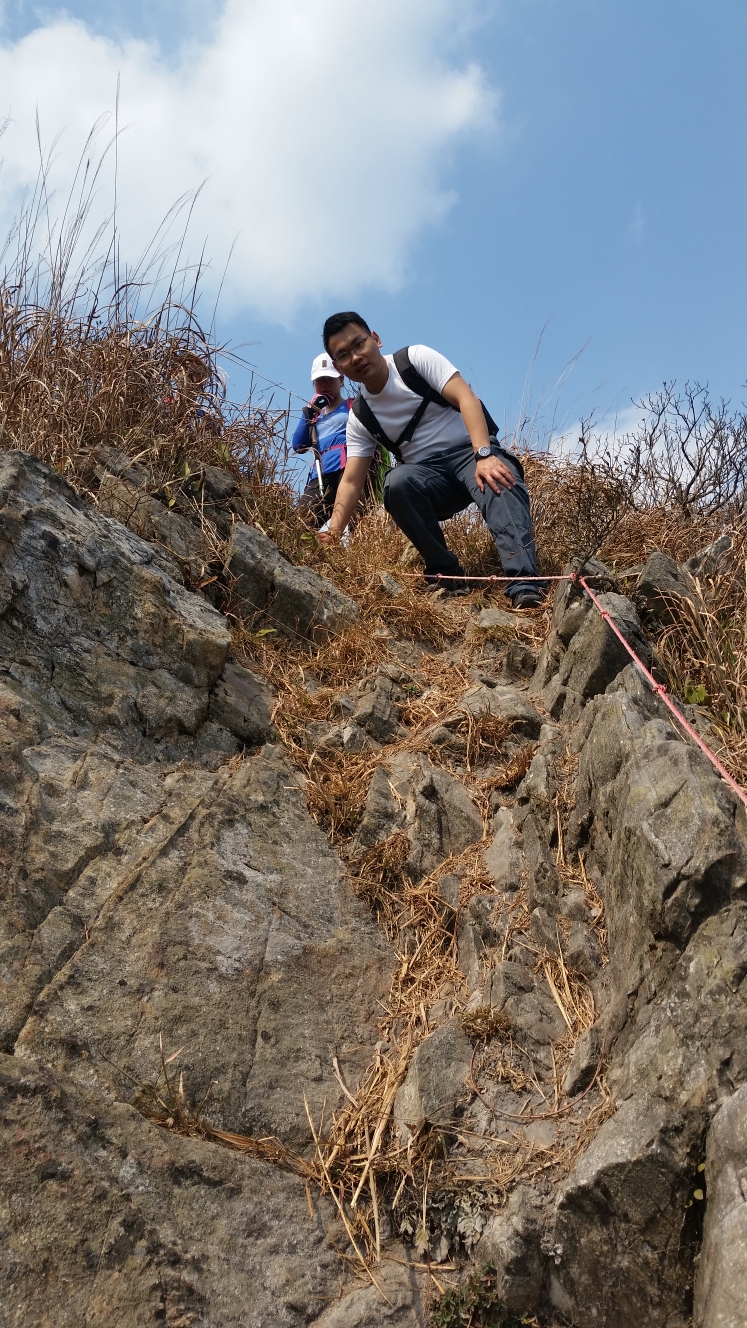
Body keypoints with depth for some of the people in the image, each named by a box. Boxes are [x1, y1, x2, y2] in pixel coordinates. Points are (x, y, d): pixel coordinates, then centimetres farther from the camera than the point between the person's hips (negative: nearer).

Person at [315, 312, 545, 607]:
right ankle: (447, 575, -25)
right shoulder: (359, 417, 6)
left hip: (471, 453, -3)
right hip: (427, 474, 3)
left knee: (499, 482, -38)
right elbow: (351, 482, 1)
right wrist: (332, 534, -15)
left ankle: (524, 585, -54)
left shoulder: (416, 359, -3)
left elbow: (466, 399, -14)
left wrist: (484, 455, -31)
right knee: (397, 481, -32)